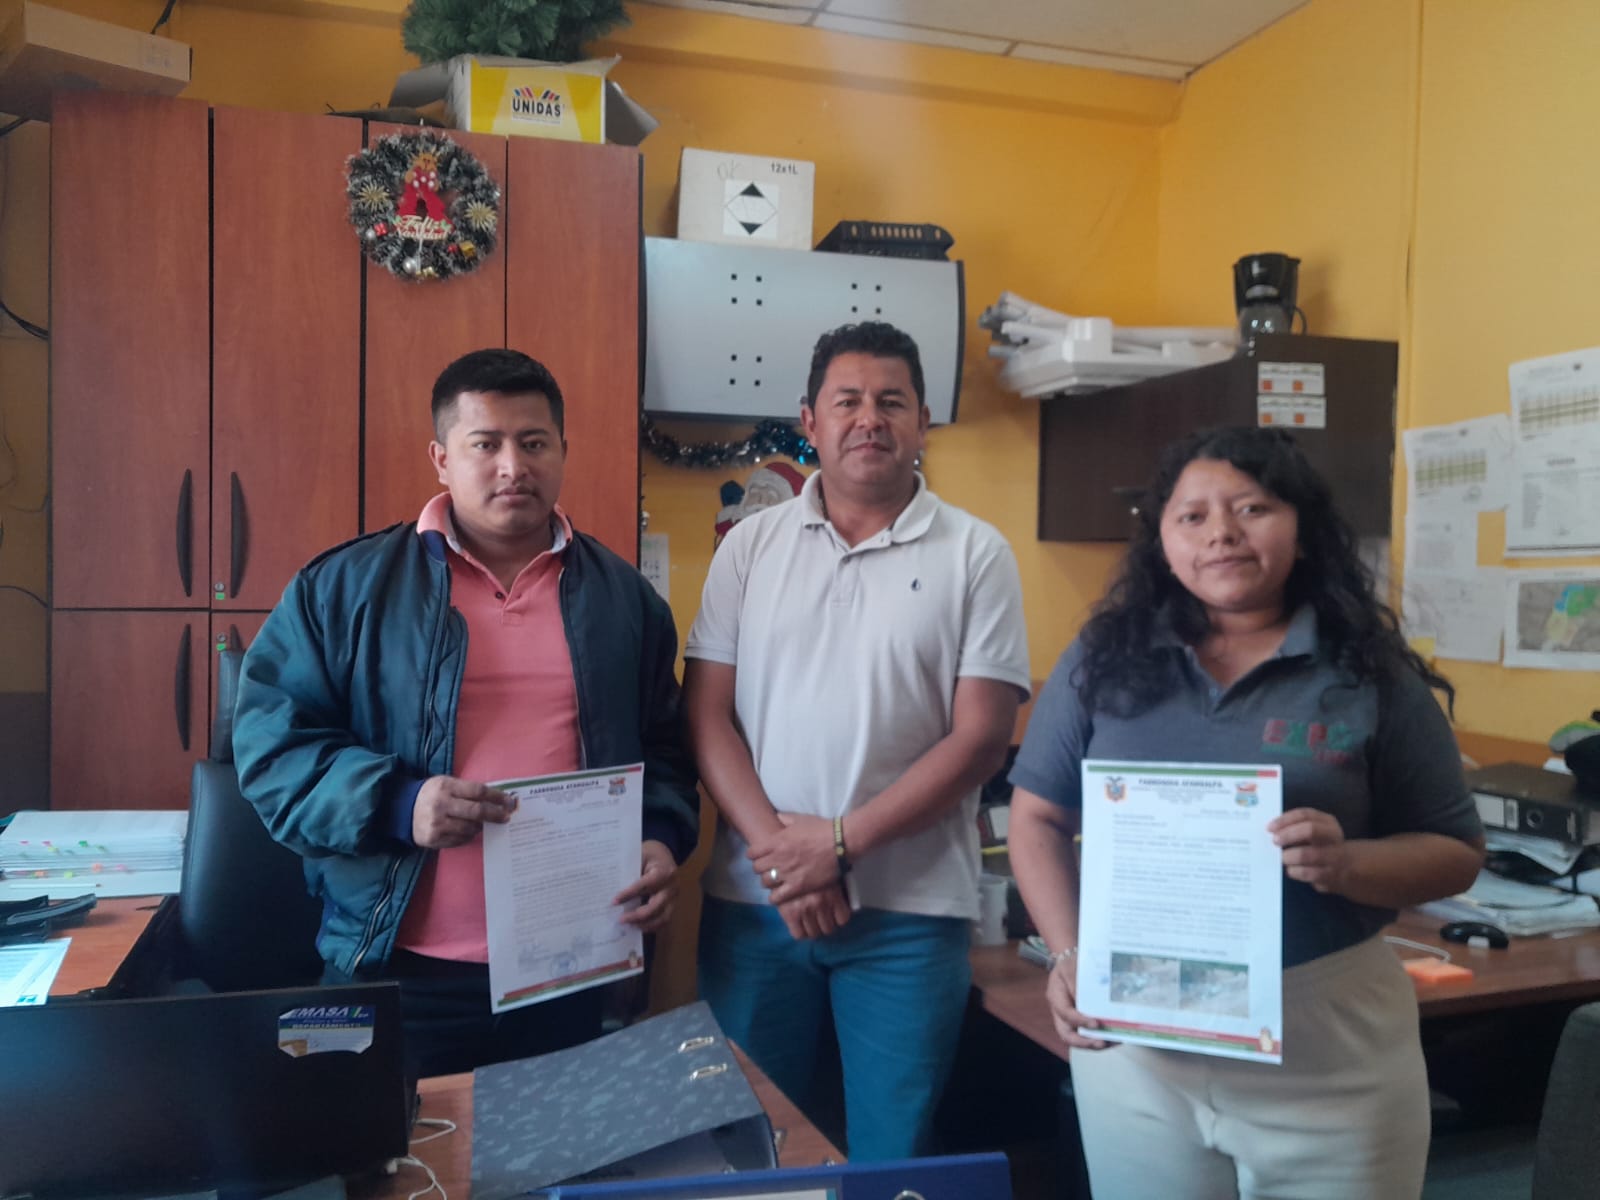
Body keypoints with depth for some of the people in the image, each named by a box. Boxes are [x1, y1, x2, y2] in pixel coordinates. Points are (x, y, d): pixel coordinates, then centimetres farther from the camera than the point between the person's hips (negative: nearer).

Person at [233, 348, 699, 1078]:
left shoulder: (623, 597, 6)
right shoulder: (347, 586, -2)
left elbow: (663, 749, 13)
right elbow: (272, 741, -4)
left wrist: (663, 842, -6)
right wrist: (395, 804, -19)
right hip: (398, 971, -2)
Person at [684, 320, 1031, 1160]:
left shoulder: (975, 554, -1)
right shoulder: (750, 545, 5)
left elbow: (980, 736, -7)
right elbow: (707, 714, 1)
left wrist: (840, 841, -13)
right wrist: (776, 849, -11)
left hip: (910, 910, -2)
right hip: (751, 899, 2)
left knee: (891, 1150, 10)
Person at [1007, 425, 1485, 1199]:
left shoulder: (1372, 673, -3)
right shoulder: (1104, 658, 0)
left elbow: (1457, 853, 1)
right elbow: (1038, 819, 5)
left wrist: (1345, 864, -19)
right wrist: (1068, 953, -10)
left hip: (1329, 1045, -1)